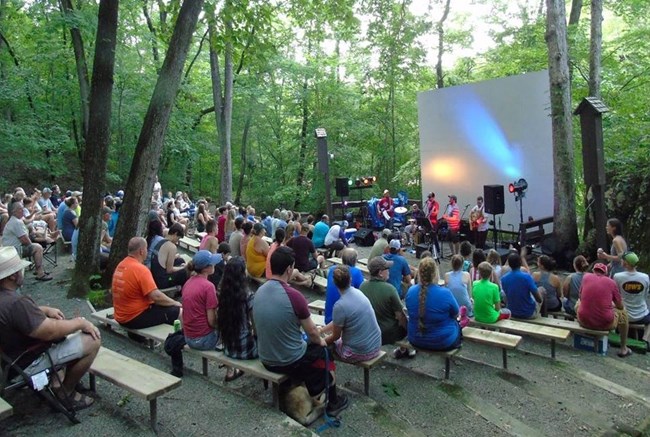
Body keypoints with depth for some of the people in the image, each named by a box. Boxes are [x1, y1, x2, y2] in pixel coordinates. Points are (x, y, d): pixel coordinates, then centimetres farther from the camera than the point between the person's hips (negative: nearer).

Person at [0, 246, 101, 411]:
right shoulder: (15, 303, -35)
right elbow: (50, 331, -31)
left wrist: (46, 310, 5)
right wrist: (81, 323, -17)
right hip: (28, 363, -11)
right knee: (92, 340, -18)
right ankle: (66, 393, 2)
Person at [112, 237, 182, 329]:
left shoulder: (121, 265, 5)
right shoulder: (141, 269, -21)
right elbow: (156, 296, -25)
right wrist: (175, 303, -8)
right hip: (135, 319, -9)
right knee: (176, 311, -7)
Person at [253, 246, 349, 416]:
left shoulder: (259, 291, -6)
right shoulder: (294, 295, -26)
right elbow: (312, 332, -13)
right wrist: (321, 341, 11)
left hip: (266, 360, 6)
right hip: (290, 361, -6)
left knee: (311, 345, 30)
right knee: (324, 350, 21)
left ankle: (315, 395, 43)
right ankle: (333, 402, 36)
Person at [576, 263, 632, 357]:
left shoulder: (586, 277, 1)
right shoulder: (611, 282, -1)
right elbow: (620, 306, 8)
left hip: (584, 321, 1)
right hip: (605, 324, -1)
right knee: (623, 313, 27)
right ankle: (623, 349, 34)